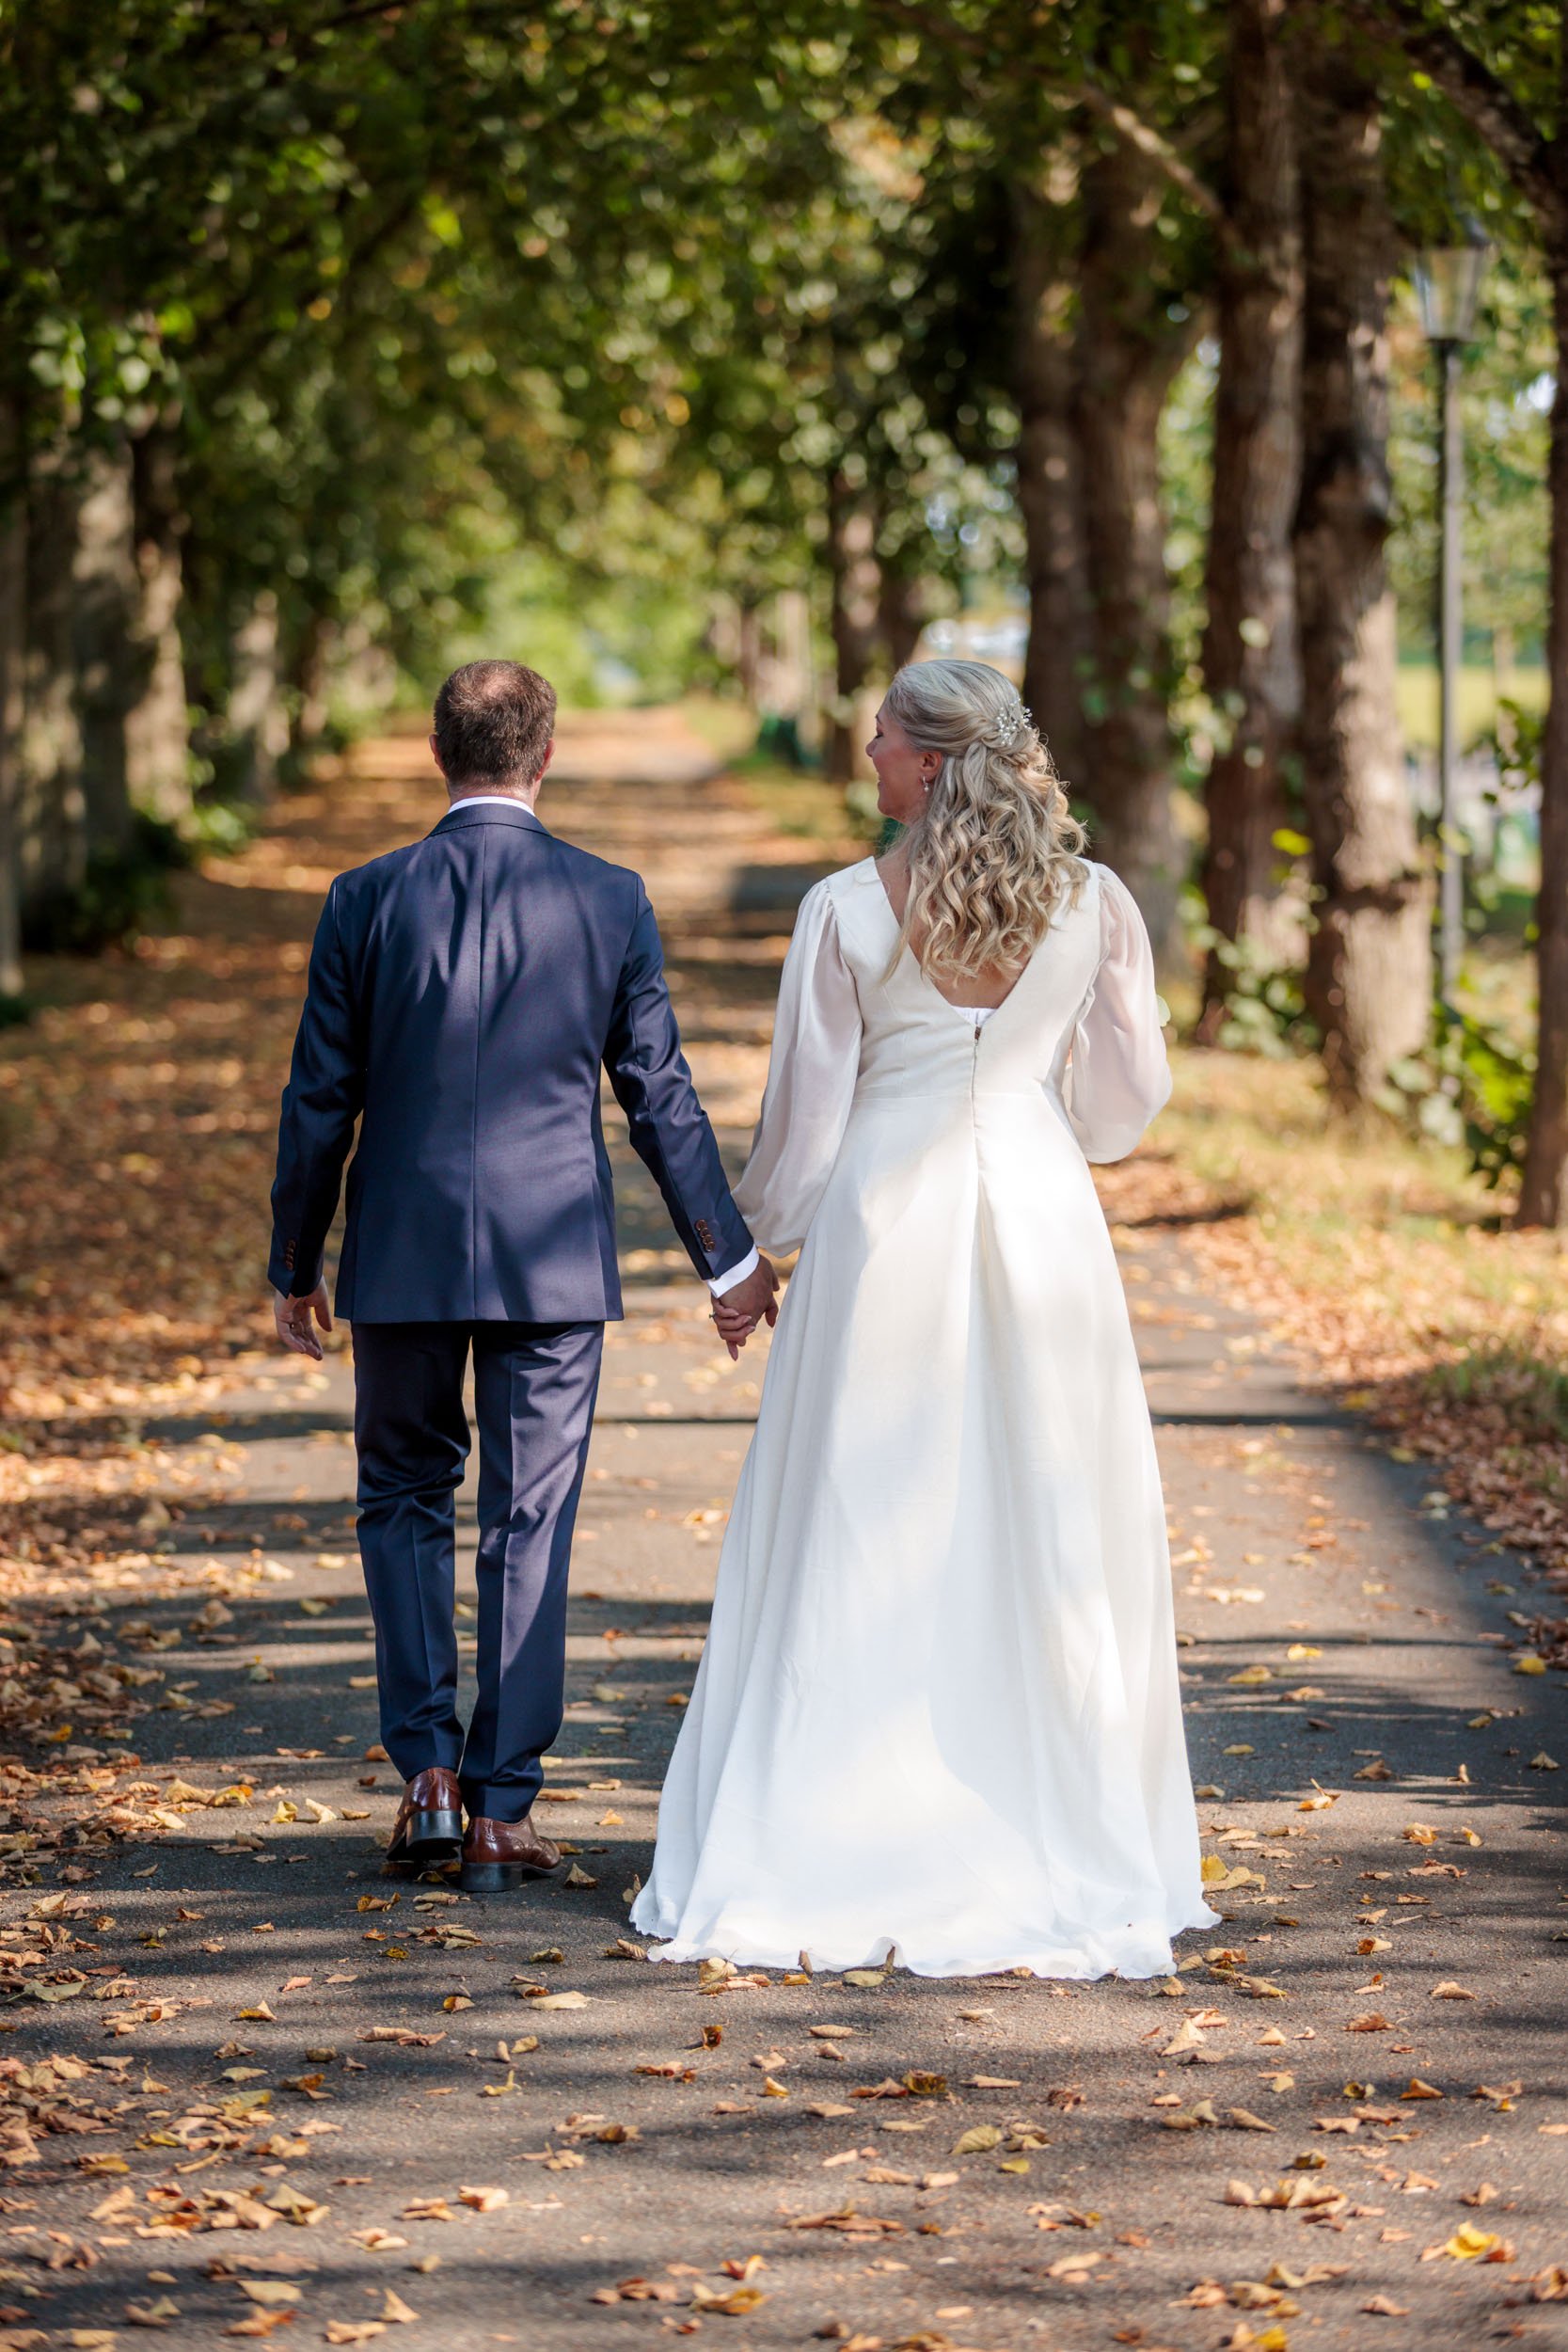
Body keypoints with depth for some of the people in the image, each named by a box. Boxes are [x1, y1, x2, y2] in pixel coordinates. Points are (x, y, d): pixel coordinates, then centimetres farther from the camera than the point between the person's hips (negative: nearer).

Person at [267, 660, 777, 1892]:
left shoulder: (367, 900, -4)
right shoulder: (610, 901, -4)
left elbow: (320, 1100, 0)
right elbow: (660, 1096, 0)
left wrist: (295, 1264, 11)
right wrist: (729, 1255, 10)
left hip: (403, 1256, 0)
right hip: (553, 1261, 0)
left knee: (405, 1500, 17)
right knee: (530, 1529, 6)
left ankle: (429, 1770, 6)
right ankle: (502, 1810, 7)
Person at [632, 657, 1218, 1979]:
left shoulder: (847, 910, -6)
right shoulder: (1093, 901, 0)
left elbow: (806, 1112, -2)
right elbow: (1128, 1098, 7)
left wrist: (756, 1258, 11)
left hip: (885, 1222, -2)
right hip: (1043, 1219, 2)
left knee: (856, 1537, 5)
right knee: (1049, 1540, 8)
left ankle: (826, 1856, 6)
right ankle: (1069, 1855, 9)